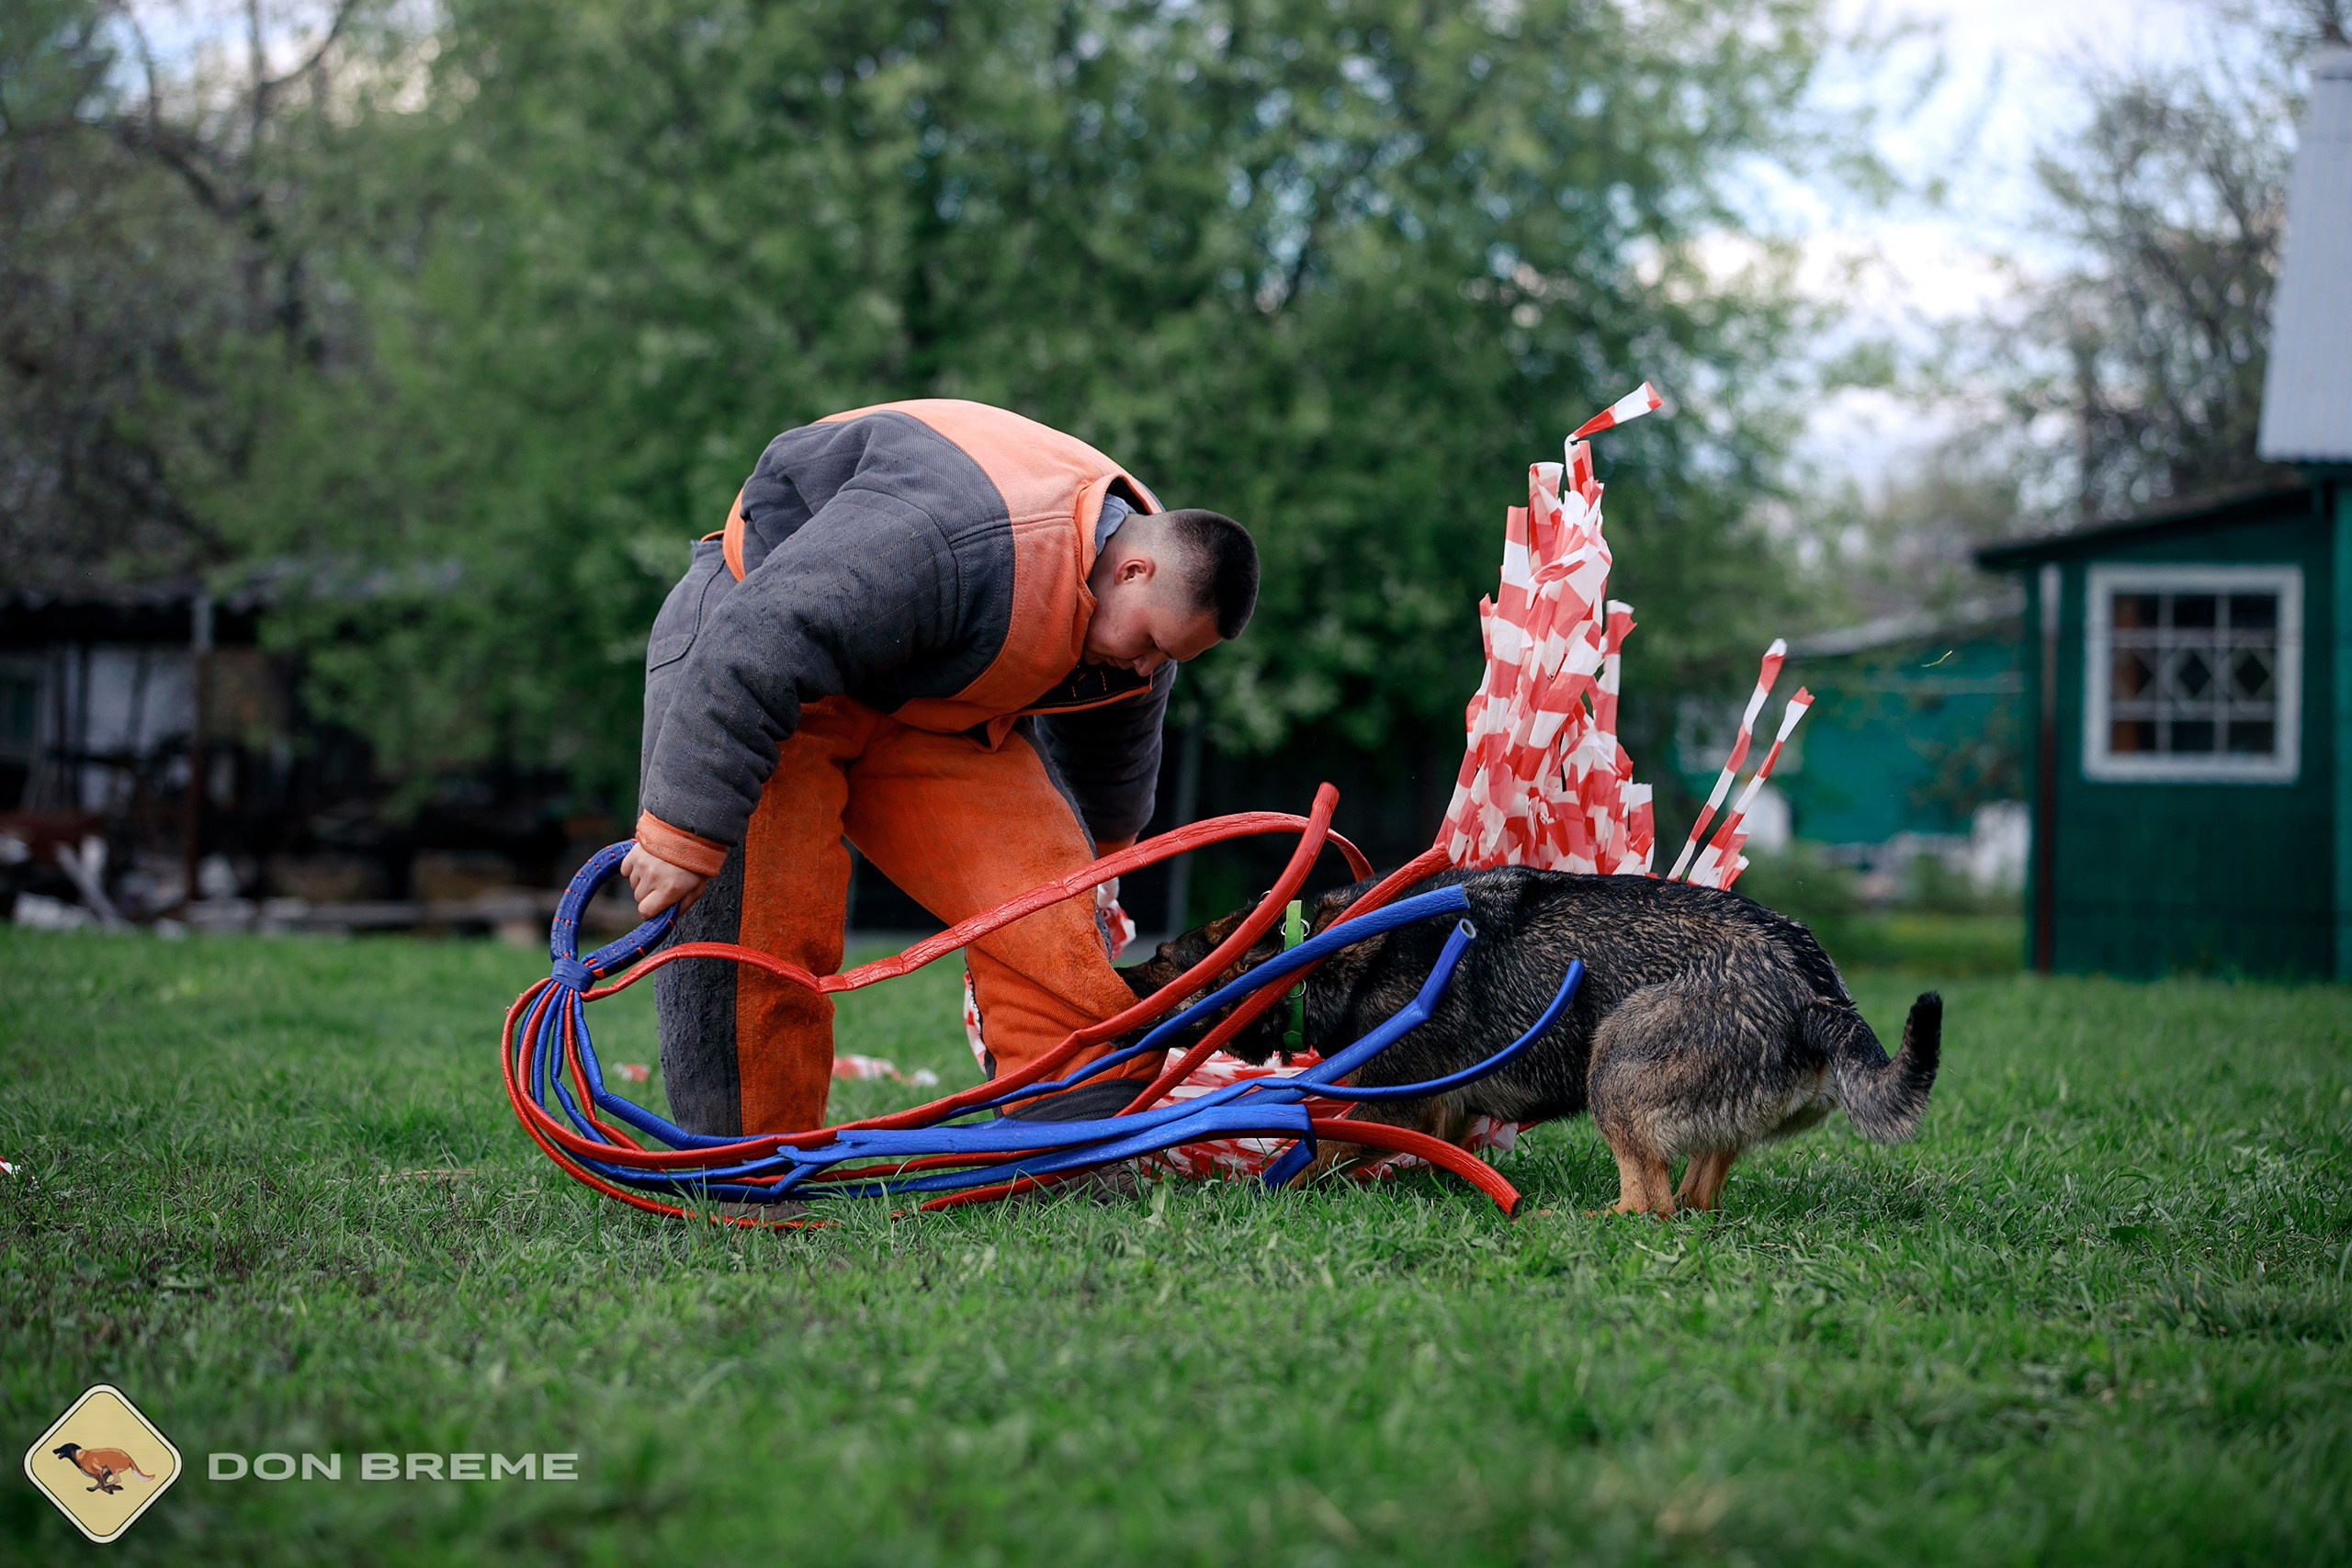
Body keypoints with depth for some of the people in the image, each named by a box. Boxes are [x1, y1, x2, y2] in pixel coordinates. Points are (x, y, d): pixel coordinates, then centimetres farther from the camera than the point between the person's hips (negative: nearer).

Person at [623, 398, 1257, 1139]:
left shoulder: (1143, 604, -7)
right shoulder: (957, 538, -38)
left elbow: (1111, 753, 16)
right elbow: (757, 646, -41)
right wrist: (685, 831, -40)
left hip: (933, 711, 7)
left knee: (1049, 906, -9)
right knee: (754, 917, -20)